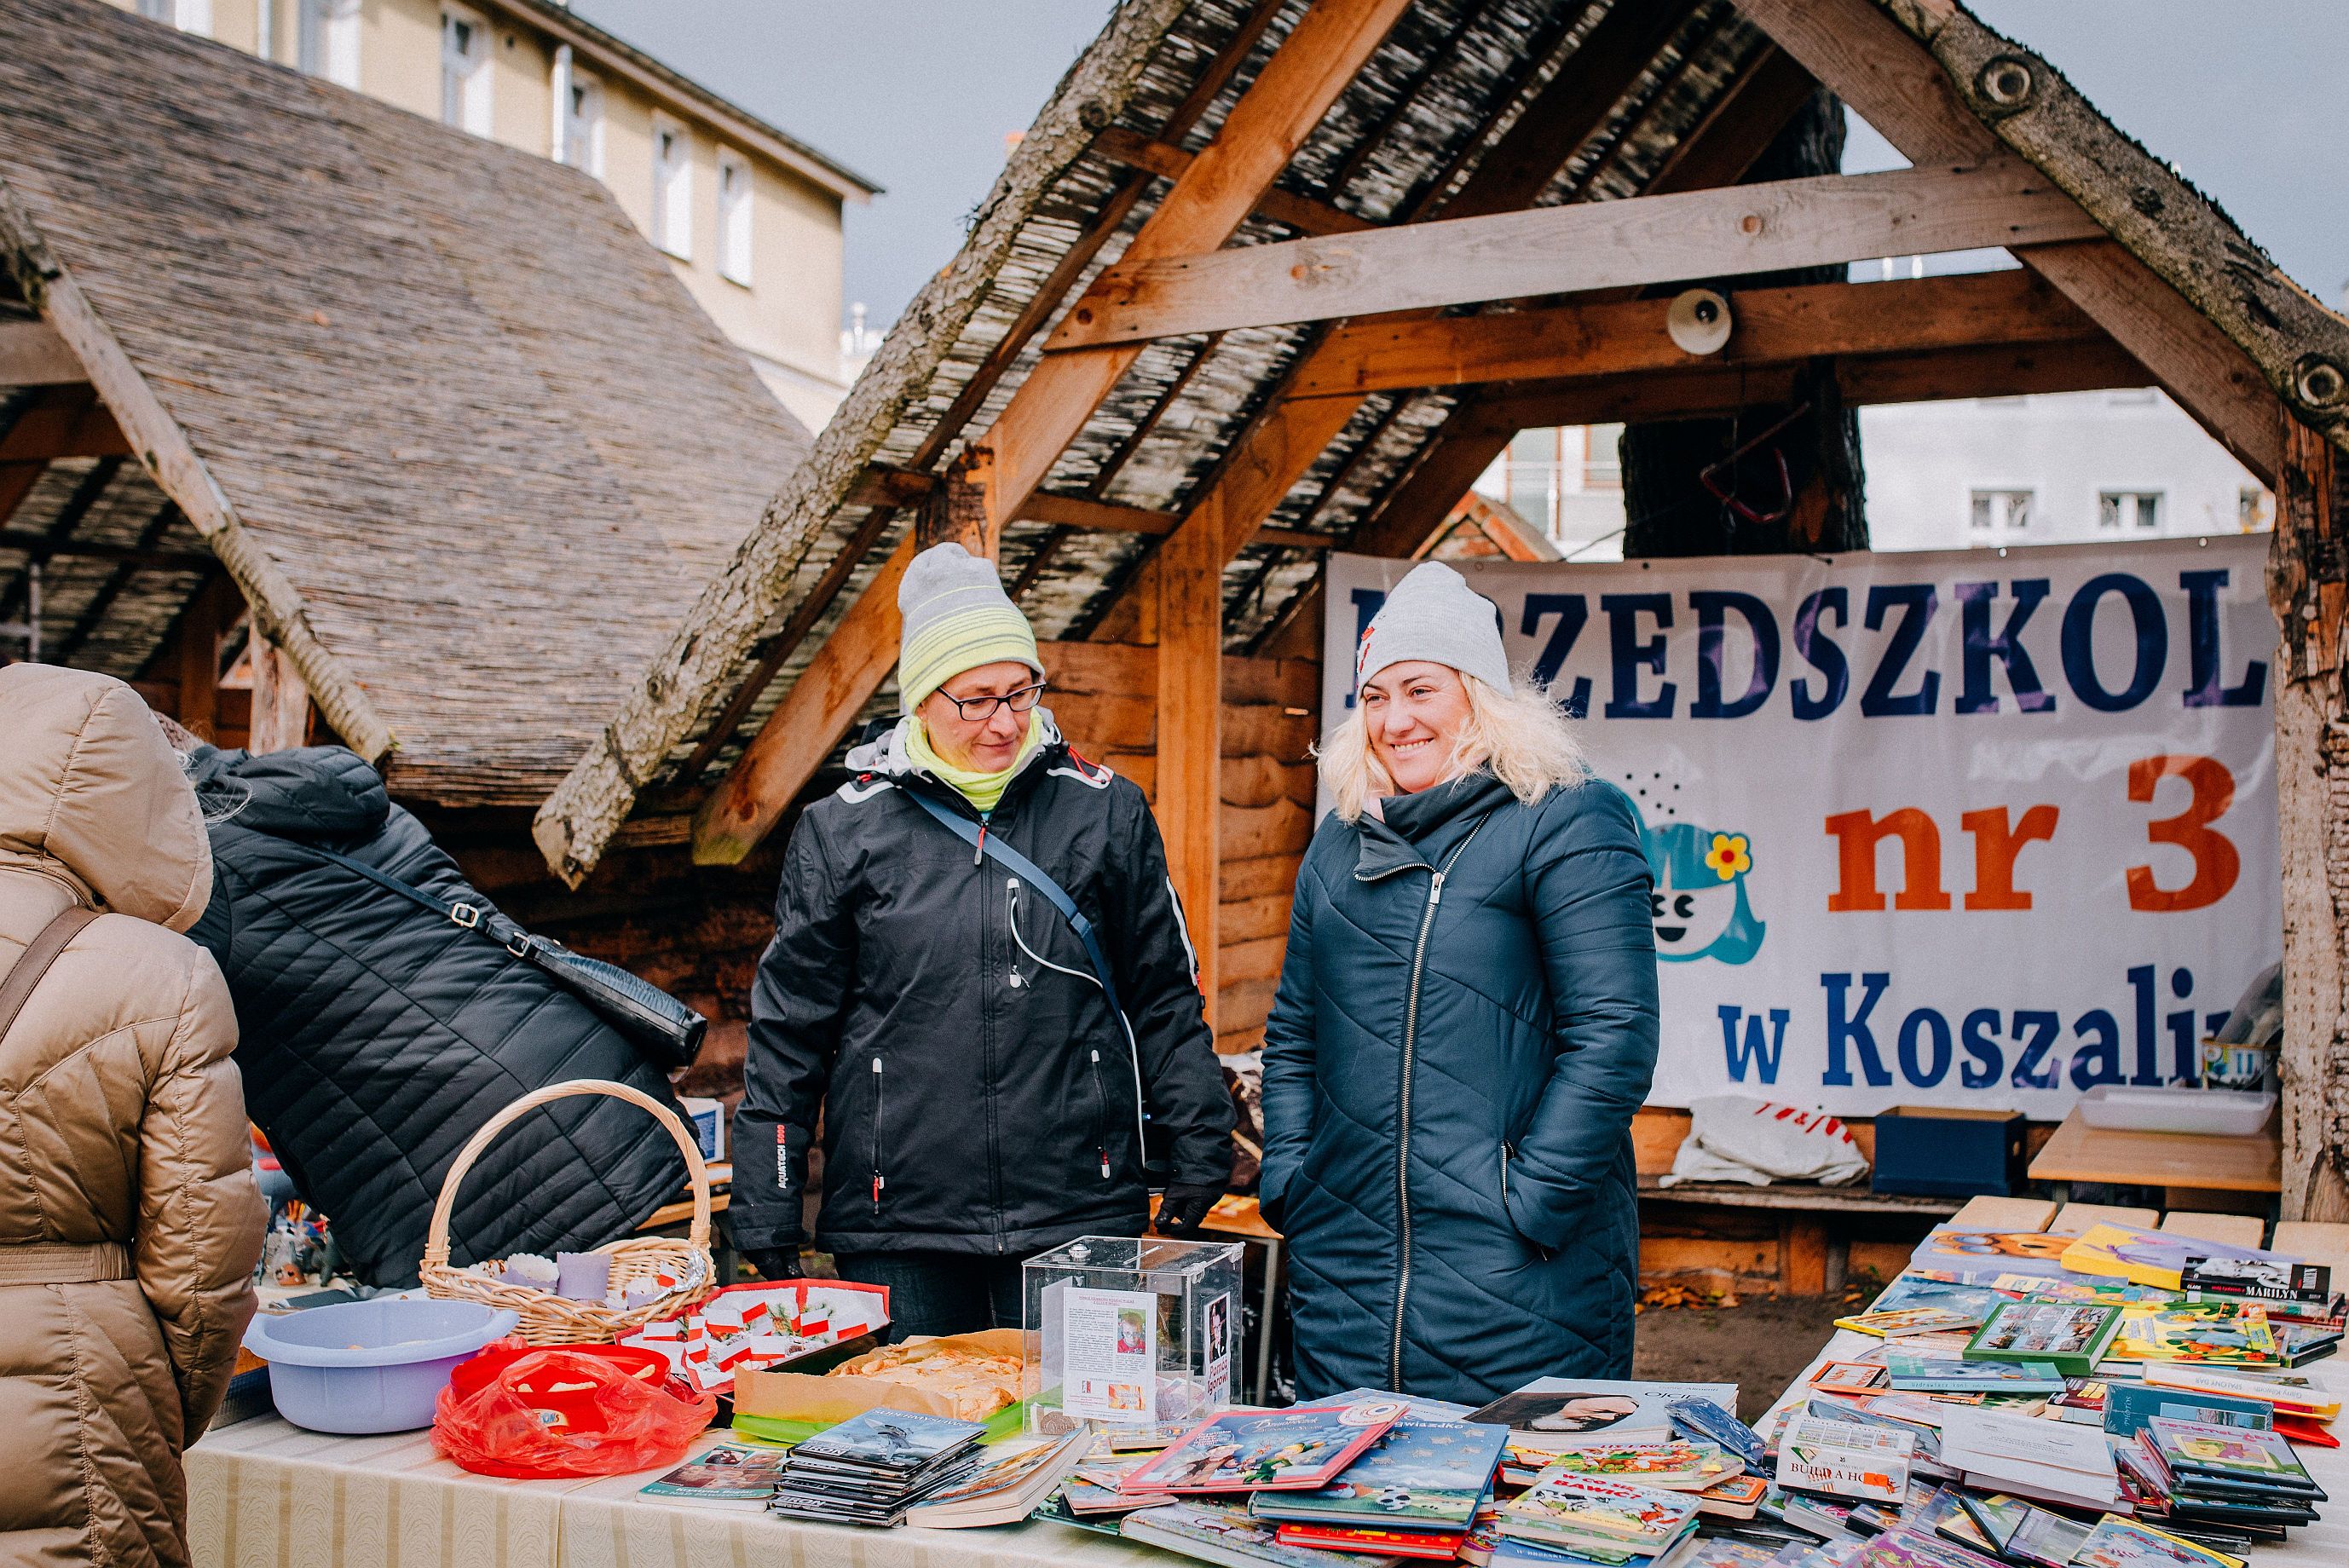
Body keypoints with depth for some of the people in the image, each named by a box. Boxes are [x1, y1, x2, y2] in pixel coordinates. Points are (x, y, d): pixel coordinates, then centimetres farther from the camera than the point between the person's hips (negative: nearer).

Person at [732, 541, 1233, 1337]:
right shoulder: (844, 830, 2)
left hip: (1080, 1215, 1)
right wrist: (765, 1211, 4)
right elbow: (788, 1027, 5)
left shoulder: (1105, 812, 4)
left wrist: (1200, 1143, 5)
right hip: (897, 1227, 0)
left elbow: (1165, 994, 10)